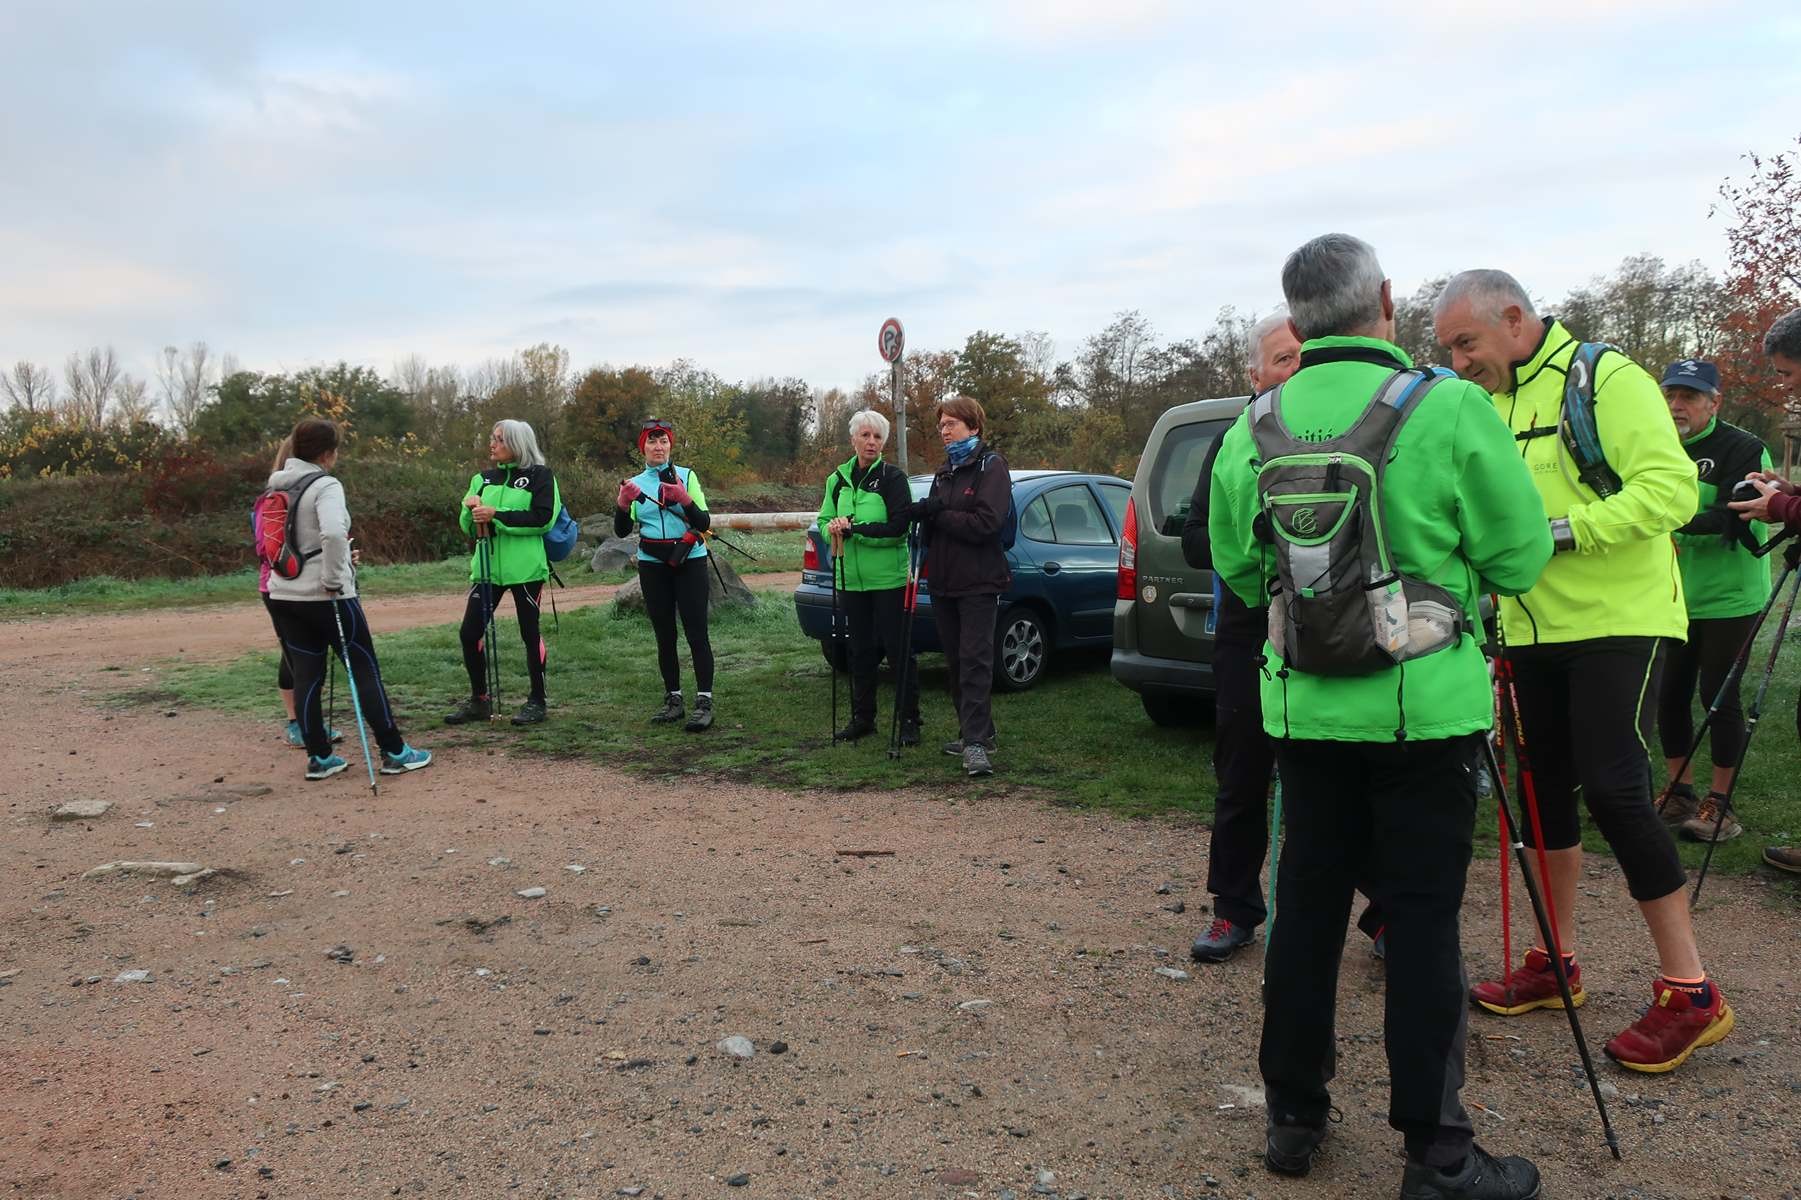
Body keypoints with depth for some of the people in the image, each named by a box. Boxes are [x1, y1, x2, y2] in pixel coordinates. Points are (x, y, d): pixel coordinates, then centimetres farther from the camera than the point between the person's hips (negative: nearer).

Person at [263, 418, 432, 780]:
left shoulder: (278, 487, 10)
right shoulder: (325, 486, -14)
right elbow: (333, 533, -32)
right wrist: (333, 579, -19)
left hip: (283, 595, 7)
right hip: (324, 597, -7)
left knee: (305, 675, 10)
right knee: (365, 670, 2)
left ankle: (319, 757, 15)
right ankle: (394, 753, 7)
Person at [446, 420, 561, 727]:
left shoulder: (540, 476, -1)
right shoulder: (483, 479, 15)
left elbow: (543, 519, -12)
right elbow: (467, 525, 15)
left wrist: (496, 515, -16)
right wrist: (471, 510, -8)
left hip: (525, 568, -5)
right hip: (487, 566, 5)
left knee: (530, 632, 1)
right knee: (470, 632, 1)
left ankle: (536, 701, 13)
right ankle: (479, 700, 15)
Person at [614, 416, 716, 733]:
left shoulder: (687, 476, 2)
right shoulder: (635, 483, 9)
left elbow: (704, 523, -5)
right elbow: (621, 531, 1)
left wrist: (685, 501, -23)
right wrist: (622, 504, -17)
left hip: (690, 561, -3)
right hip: (653, 566, 3)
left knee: (696, 633, -9)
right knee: (664, 635, 8)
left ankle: (704, 702, -10)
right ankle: (673, 700, 16)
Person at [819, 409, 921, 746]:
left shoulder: (893, 477, -7)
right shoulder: (838, 480, 10)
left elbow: (899, 527, -15)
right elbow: (824, 521, 12)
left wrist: (853, 529, -18)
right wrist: (833, 528, -11)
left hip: (889, 578, -5)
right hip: (852, 578, 5)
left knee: (897, 648, -1)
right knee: (860, 650, 13)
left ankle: (909, 721, 8)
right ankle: (862, 718, 23)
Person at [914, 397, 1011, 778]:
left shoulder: (991, 466, -5)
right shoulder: (944, 472, 19)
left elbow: (986, 522, -18)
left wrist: (938, 515, -11)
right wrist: (926, 514, -5)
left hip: (978, 583, -8)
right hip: (944, 582, 8)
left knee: (975, 661, -12)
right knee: (955, 661, 11)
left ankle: (977, 742, -13)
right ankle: (974, 733, 21)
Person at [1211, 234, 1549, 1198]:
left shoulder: (1252, 430, 0)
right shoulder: (1447, 410, -11)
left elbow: (1236, 565, 8)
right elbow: (1520, 555, -4)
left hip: (1304, 707, 4)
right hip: (1425, 704, -3)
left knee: (1307, 903, 13)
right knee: (1423, 919, 4)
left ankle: (1293, 1117, 26)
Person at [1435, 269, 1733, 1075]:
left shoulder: (1606, 380, -10)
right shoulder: (1488, 406, 11)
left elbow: (1672, 489, -19)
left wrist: (1564, 529, -25)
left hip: (1617, 622, -7)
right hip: (1533, 631, 7)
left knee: (1612, 788, -12)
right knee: (1547, 789, 11)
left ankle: (1689, 991, 1)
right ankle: (1556, 963, 25)